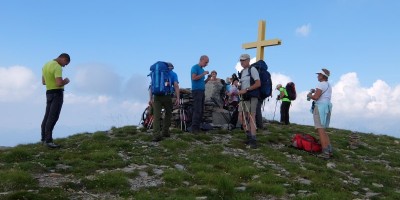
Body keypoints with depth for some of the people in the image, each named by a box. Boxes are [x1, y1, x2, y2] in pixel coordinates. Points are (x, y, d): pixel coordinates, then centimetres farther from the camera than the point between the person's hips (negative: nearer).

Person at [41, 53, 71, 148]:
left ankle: (44, 138, 21)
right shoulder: (57, 67, -17)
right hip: (57, 93, -9)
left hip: (49, 92, 9)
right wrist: (66, 81, -8)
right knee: (53, 117, -10)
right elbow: (59, 83, -26)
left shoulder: (46, 65, 13)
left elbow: (44, 82, 21)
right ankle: (48, 140, -12)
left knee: (47, 116, 14)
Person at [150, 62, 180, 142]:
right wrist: (177, 98, -6)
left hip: (157, 96, 2)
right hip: (167, 96, -2)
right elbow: (176, 85, -2)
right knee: (168, 114, 20)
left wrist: (151, 98, 12)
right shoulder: (173, 74, 12)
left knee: (156, 116, -2)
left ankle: (156, 135, -11)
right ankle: (165, 132, 22)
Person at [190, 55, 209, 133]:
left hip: (202, 91, 9)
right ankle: (194, 128, -12)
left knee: (201, 110, 6)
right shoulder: (195, 67, -4)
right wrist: (203, 74, -13)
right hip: (196, 91, -9)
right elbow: (194, 78, -17)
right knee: (197, 110, -13)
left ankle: (198, 127, 10)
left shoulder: (202, 69, 20)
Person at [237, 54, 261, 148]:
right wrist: (240, 91, 7)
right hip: (243, 98, 8)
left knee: (251, 117, -15)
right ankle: (249, 137, 15)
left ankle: (253, 140, -17)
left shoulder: (252, 69, -6)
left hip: (251, 97, -8)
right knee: (241, 118, 5)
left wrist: (246, 90, -18)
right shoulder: (242, 72, 18)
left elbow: (258, 83, -14)